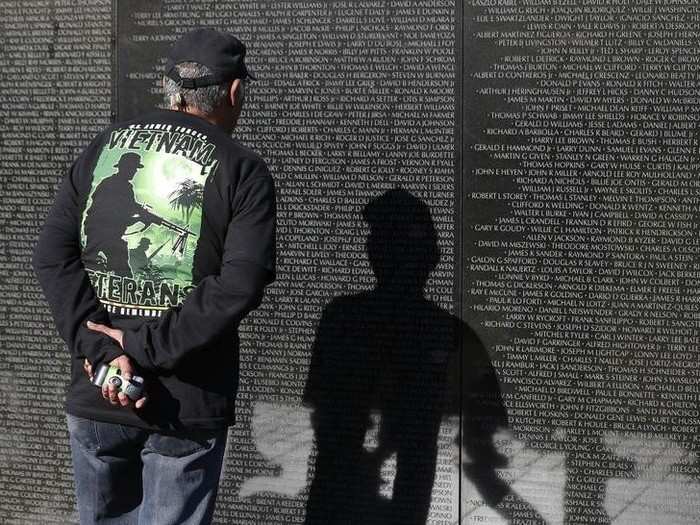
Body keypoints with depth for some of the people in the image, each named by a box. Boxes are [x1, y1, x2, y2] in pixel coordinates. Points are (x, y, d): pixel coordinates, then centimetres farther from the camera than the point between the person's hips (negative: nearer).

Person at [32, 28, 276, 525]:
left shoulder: (106, 146, 6)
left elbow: (52, 253, -3)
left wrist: (99, 347, -10)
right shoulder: (243, 171, -5)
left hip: (95, 393, 4)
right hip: (187, 402, -3)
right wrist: (144, 348, -15)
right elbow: (241, 285, -18)